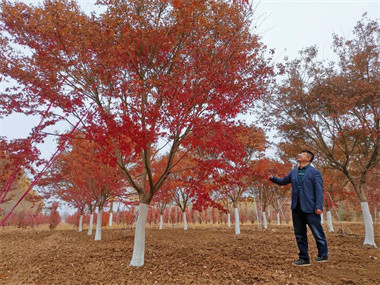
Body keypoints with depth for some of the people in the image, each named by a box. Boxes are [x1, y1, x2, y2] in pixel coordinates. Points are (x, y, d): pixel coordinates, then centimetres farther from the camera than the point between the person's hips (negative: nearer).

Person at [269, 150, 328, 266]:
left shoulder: (315, 172, -3)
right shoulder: (293, 172, 14)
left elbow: (319, 190, -8)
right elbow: (283, 181, 23)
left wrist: (319, 207, -16)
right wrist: (273, 178, 3)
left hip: (310, 208, -6)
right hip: (296, 209, 6)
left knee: (318, 233, 4)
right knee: (300, 235, 10)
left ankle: (323, 255, 24)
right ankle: (304, 258, 21)